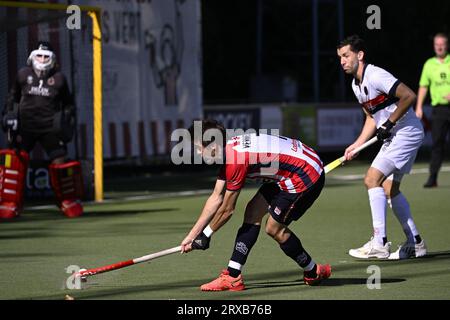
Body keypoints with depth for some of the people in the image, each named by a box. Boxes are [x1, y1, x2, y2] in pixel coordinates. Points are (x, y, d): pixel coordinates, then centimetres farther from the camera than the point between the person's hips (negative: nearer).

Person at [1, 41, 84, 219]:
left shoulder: (58, 78, 4)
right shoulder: (23, 75, 5)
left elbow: (68, 103, 16)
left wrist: (68, 119, 8)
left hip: (50, 128, 0)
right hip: (25, 126, 0)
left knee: (60, 161, -3)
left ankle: (68, 200, 17)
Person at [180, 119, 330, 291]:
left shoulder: (236, 160, -25)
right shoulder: (228, 151, 4)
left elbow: (227, 210, -14)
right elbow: (216, 198, 10)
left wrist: (205, 235, 1)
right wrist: (192, 235, 11)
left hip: (306, 175, -10)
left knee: (274, 228, -3)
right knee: (252, 213, 6)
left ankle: (314, 273, 16)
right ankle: (232, 277, 6)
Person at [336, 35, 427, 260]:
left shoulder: (376, 76, -19)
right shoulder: (357, 84, 12)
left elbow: (409, 96, -26)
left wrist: (389, 124, -19)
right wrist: (356, 146, 10)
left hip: (407, 131, -10)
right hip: (393, 137, 10)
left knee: (372, 179, -16)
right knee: (389, 188, 12)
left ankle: (379, 243, -16)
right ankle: (415, 243, 19)